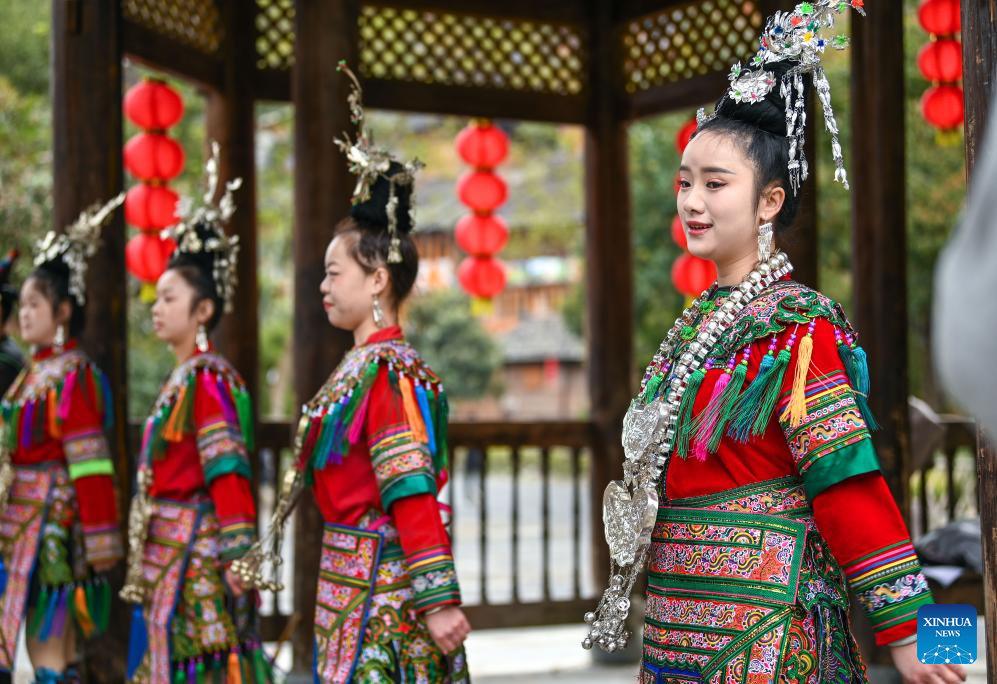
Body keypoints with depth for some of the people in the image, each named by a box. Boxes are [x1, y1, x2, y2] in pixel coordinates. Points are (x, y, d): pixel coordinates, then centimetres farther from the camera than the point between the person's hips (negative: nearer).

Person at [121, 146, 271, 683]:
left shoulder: (207, 379, -14)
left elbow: (228, 475, -20)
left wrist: (237, 562, -23)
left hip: (195, 559, -9)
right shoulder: (183, 378, 14)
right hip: (165, 560, 9)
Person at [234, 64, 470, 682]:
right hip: (354, 588, 10)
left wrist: (438, 599, -25)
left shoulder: (389, 371, -16)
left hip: (381, 592, -10)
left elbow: (413, 495, -22)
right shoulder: (362, 365, 14)